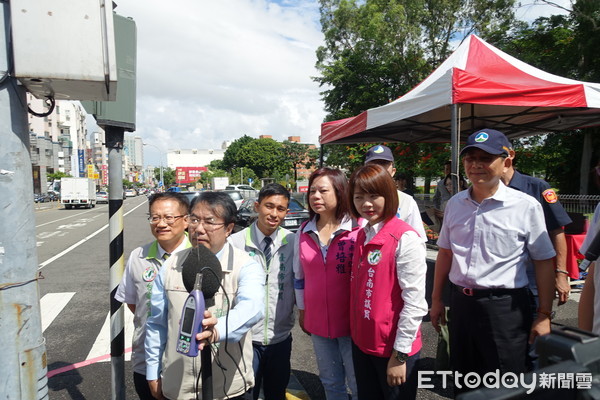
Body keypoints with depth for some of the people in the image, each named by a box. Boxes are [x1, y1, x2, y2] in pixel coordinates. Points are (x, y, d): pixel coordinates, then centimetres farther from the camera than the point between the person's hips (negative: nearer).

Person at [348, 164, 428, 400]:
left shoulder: (405, 238, -19)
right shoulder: (361, 236, 3)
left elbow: (415, 303, -19)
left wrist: (399, 354, -15)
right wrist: (356, 332, 7)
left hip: (393, 348, -6)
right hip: (361, 343, 6)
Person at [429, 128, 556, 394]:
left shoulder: (526, 206, -10)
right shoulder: (455, 204, 3)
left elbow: (544, 262, -5)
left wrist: (544, 316, -5)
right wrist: (436, 299, 14)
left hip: (505, 308, -4)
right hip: (460, 303, 5)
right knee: (463, 384, 21)